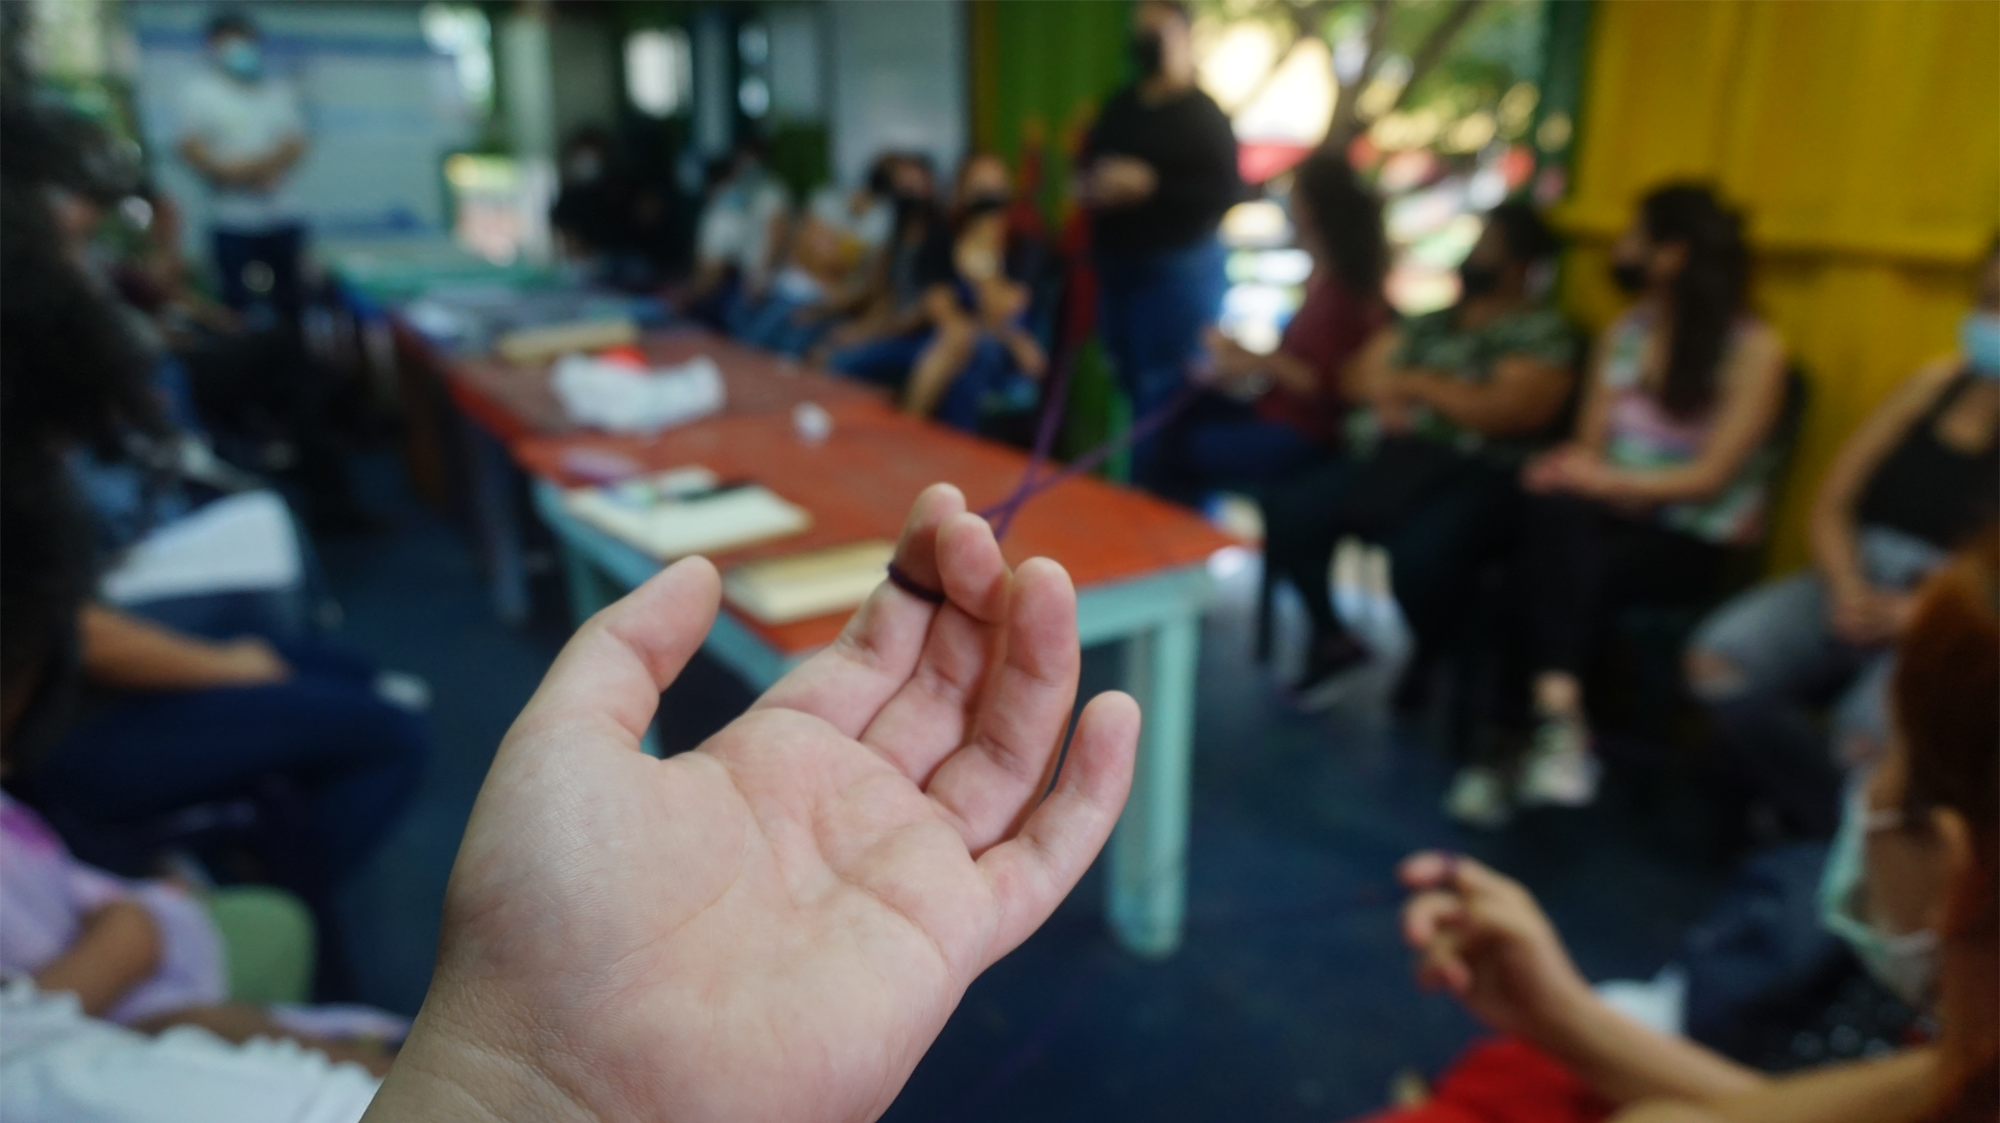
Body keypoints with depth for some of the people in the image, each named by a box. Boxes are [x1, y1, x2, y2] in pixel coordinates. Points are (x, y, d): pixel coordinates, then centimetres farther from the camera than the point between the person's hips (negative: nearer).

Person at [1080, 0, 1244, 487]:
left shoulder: (1201, 113, -7)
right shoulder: (1120, 107, 13)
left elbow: (1227, 193, -14)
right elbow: (1088, 165, 21)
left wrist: (1149, 184, -21)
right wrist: (1091, 185, -3)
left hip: (1179, 270, -7)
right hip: (1117, 267, 7)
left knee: (1167, 398, -6)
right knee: (1135, 388, 13)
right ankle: (1144, 486, 25)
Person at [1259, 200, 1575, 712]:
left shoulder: (1544, 330, 2)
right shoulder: (1435, 315, 21)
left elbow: (1507, 410, -14)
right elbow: (1363, 371, 21)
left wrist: (1418, 384, -7)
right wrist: (1386, 395, -3)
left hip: (1475, 472, -6)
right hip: (1390, 455, 6)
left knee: (1420, 556, -35)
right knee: (1286, 512, -14)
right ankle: (1331, 639, 9)